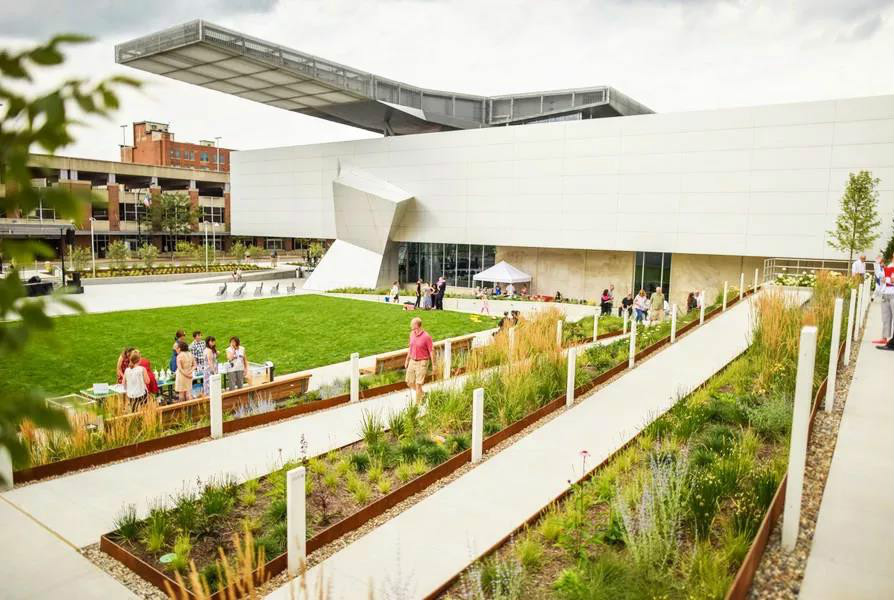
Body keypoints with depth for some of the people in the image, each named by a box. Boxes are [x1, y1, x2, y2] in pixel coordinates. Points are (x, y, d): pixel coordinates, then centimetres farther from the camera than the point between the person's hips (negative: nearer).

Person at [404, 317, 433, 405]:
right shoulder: (412, 334, 2)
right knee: (409, 382, 10)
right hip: (412, 361, 7)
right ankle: (422, 394, 35)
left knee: (418, 384, -6)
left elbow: (431, 351, -12)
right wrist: (407, 360, 19)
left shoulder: (426, 336, -19)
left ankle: (418, 403, 9)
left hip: (422, 363, -7)